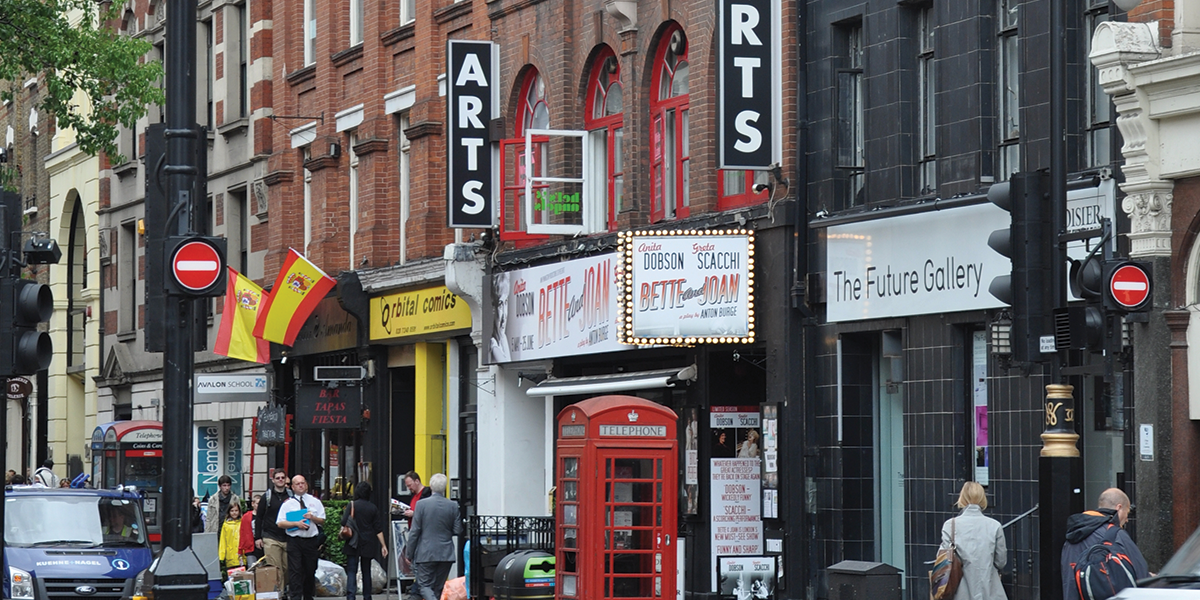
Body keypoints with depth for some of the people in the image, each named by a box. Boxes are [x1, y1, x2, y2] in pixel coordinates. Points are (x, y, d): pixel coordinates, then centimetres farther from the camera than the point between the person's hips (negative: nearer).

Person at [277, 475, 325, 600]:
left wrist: (313, 518, -11)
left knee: (310, 571, 10)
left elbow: (322, 521, 8)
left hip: (311, 541, 2)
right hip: (294, 541, -2)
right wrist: (296, 524, -15)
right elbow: (280, 523, -3)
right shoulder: (288, 504, 5)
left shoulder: (315, 502, 11)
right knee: (295, 571, -9)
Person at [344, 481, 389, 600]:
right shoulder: (373, 508, 1)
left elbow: (344, 522, -13)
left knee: (351, 571, -5)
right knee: (366, 571, 14)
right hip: (368, 545, 3)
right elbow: (378, 529, 0)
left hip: (353, 545, -3)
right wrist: (383, 545, 3)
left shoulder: (352, 505, -7)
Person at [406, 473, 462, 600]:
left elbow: (414, 531, -7)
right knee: (438, 587, 12)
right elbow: (458, 530, 1)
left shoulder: (422, 504, -9)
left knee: (424, 585, 1)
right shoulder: (453, 506, -4)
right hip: (446, 554, 3)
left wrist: (409, 554, 2)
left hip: (426, 553, -3)